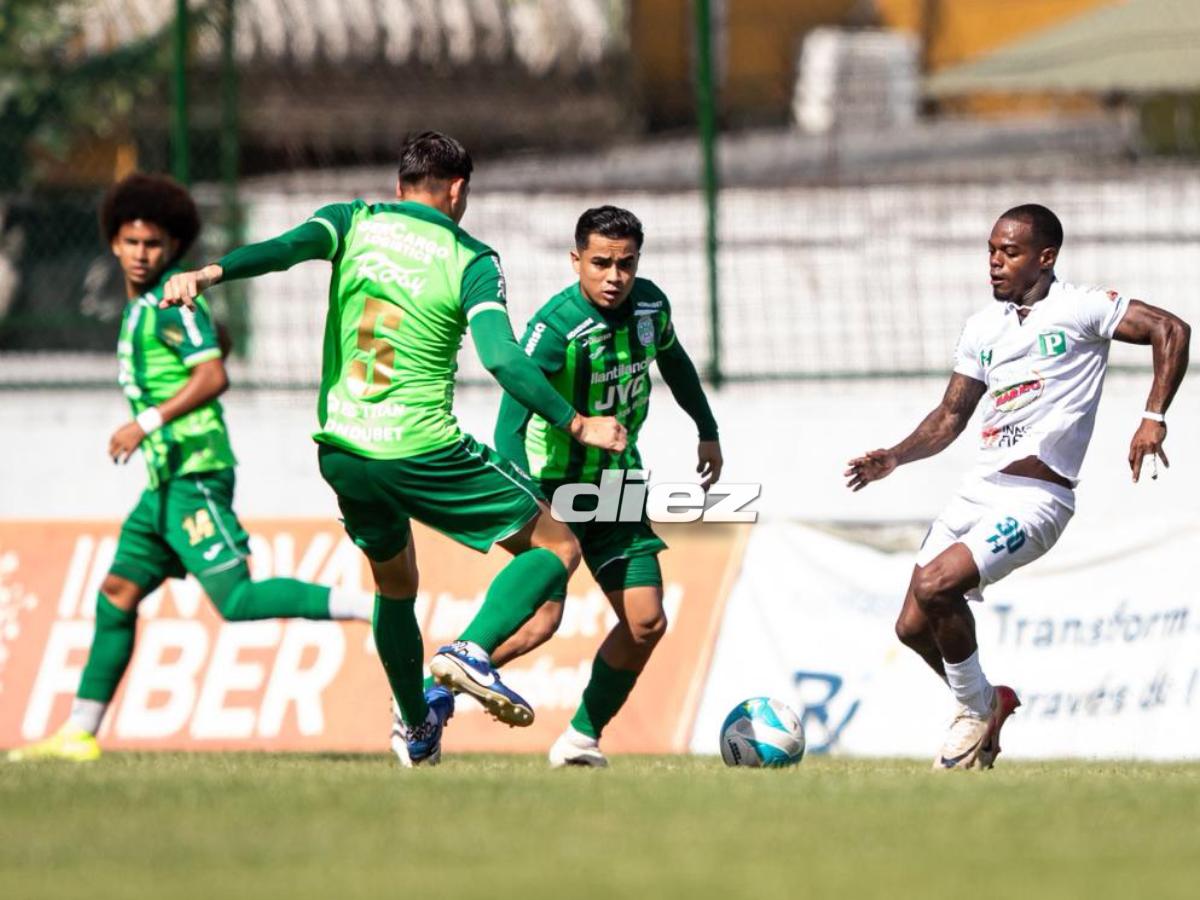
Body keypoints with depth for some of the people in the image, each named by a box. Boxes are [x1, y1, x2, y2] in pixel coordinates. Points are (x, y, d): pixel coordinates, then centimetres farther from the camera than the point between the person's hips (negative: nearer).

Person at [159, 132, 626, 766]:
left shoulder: (355, 224, 5)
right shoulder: (471, 261, -3)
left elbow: (287, 247, -16)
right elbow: (502, 358, -16)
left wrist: (207, 274, -29)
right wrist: (575, 426, -11)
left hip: (341, 451, 5)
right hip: (423, 451, -5)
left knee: (394, 583, 28)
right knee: (556, 547, 5)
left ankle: (417, 730, 33)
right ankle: (472, 651, -16)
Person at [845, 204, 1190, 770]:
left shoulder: (1079, 309, -4)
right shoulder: (983, 327, 16)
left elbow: (1171, 331, -9)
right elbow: (951, 416, 20)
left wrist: (1153, 419, -18)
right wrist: (895, 458, 4)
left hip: (1036, 498, -7)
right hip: (979, 489, 7)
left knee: (934, 585, -25)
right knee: (914, 627, 0)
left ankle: (975, 708, -1)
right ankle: (988, 702, 27)